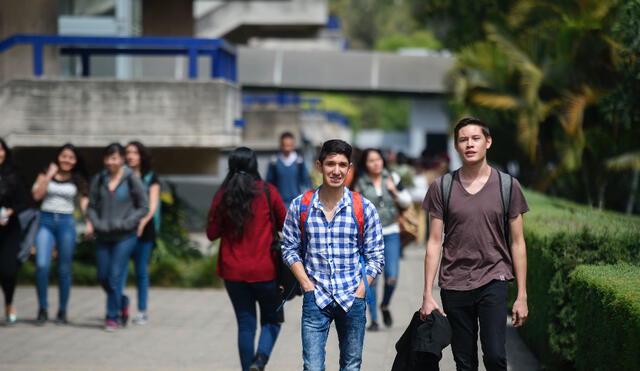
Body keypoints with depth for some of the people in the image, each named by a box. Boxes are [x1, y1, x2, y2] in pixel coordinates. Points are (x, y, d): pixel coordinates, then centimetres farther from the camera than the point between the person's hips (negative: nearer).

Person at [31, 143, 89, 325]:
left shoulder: (78, 180, 9)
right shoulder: (45, 174, 8)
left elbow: (85, 201, 3)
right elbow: (36, 194, -4)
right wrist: (49, 175, -7)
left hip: (66, 222, 1)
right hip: (46, 221, 0)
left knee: (64, 269, 2)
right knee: (42, 265, -15)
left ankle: (62, 311, 13)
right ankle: (42, 309, -3)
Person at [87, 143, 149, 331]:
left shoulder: (132, 179, -5)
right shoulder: (99, 179, 6)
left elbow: (144, 207, -2)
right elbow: (92, 206, 11)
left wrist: (125, 223, -12)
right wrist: (97, 223, -7)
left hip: (125, 236, -4)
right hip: (103, 236, 4)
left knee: (115, 276, -8)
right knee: (103, 277, 7)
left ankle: (113, 317, 2)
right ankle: (121, 302, 33)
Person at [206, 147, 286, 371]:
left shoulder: (222, 195, -2)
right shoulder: (268, 191, -6)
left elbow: (212, 233, 1)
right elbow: (285, 225, 4)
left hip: (233, 271, 2)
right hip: (264, 270, -2)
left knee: (245, 324, 11)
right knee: (271, 320, 11)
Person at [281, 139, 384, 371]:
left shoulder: (364, 208, -1)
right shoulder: (300, 206, 0)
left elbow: (375, 256, 3)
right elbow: (290, 250, 6)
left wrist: (359, 291, -6)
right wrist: (308, 286, -4)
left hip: (352, 300, 1)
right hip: (315, 299, -1)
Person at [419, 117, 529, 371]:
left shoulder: (508, 186, 2)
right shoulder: (442, 187, 3)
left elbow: (517, 243, 5)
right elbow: (434, 243, 4)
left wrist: (522, 295, 1)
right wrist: (427, 295, -1)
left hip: (493, 282, -1)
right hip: (453, 284, 1)